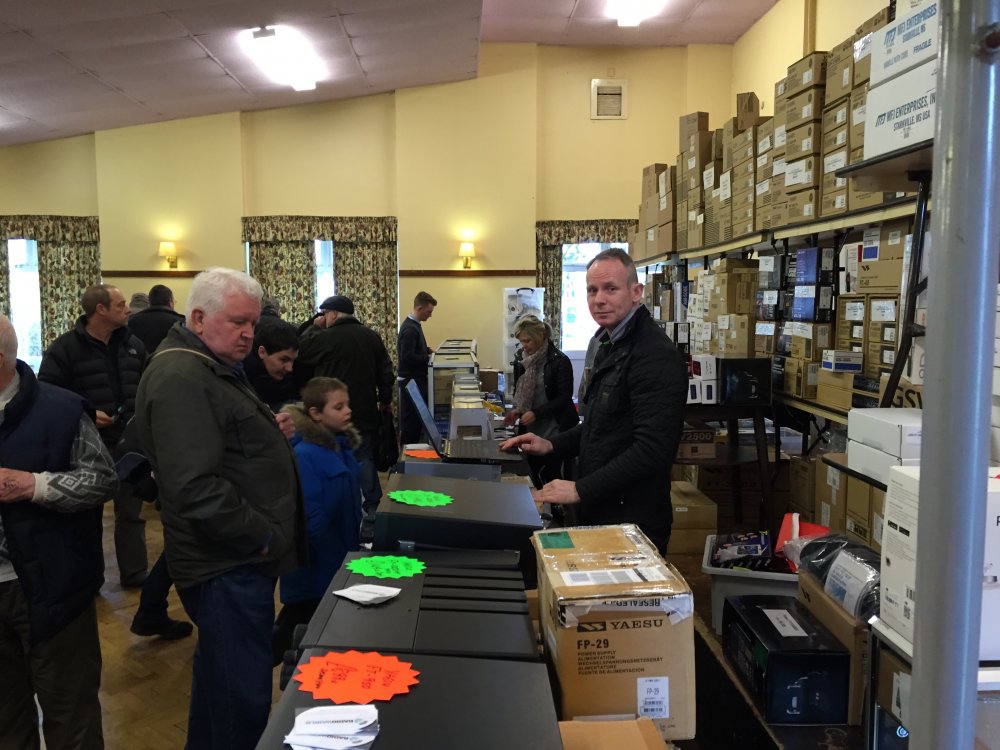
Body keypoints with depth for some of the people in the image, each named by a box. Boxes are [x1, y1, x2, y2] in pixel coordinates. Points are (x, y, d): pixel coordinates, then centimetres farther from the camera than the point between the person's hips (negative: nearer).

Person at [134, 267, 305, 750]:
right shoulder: (180, 379, -19)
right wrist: (264, 537, -17)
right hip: (228, 565, -11)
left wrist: (270, 432, 8)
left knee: (219, 679, 24)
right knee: (243, 698, -1)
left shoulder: (213, 368, 15)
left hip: (241, 555, 11)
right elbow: (196, 489, -26)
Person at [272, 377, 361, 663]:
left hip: (343, 558, 9)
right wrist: (337, 556, -21)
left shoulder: (343, 447, 5)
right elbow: (310, 518, -26)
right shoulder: (304, 456, -23)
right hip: (317, 565, -8)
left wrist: (355, 544, 13)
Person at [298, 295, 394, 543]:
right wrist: (385, 399, 19)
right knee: (365, 460, 10)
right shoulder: (372, 336, 4)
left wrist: (315, 327, 10)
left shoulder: (326, 337, -12)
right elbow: (385, 371, 7)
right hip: (365, 415, 4)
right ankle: (372, 510, 11)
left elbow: (300, 351, 2)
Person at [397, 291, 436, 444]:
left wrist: (428, 351, 9)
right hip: (412, 381, -10)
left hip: (416, 379, 10)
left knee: (416, 419, 14)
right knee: (412, 420, -4)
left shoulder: (414, 325, 12)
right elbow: (407, 357, -26)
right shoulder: (410, 329, -19)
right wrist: (428, 358, -18)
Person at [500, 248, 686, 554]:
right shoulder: (610, 346, 12)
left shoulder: (657, 356, -21)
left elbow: (652, 449, -27)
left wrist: (580, 490, -25)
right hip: (598, 512, 9)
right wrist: (552, 445, 8)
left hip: (632, 523, -9)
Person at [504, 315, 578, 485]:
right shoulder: (521, 359, 6)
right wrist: (517, 410, -3)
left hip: (555, 431, -5)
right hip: (531, 431, 6)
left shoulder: (559, 361, -12)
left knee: (554, 478, -6)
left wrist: (536, 413, -18)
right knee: (534, 477, 6)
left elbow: (565, 397, -12)